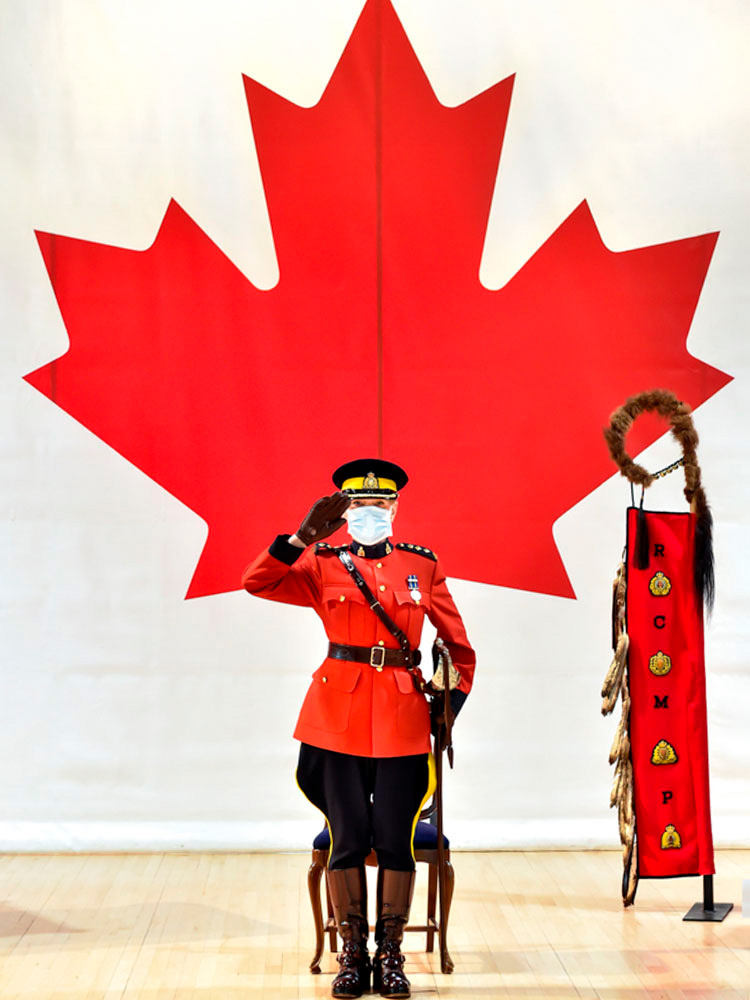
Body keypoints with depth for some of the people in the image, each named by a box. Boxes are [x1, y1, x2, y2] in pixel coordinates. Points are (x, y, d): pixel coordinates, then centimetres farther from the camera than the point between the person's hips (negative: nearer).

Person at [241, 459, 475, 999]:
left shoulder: (423, 565, 7)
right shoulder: (323, 564, 5)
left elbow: (460, 647, 14)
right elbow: (256, 583, -9)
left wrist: (451, 705, 5)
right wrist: (304, 536, -17)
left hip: (402, 718, 1)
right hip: (339, 715, 0)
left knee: (396, 838, 1)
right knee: (348, 839, 2)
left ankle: (391, 954, 15)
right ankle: (353, 953, 15)